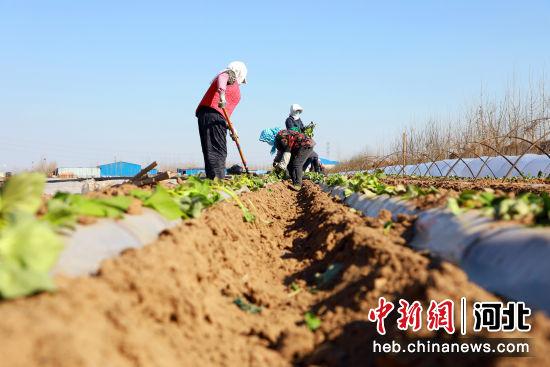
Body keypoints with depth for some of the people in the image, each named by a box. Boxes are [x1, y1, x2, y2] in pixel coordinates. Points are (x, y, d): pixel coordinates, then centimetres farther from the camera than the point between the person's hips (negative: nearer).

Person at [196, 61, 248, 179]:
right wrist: (222, 93, -36)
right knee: (218, 152, -15)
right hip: (214, 115, -9)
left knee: (210, 153, 4)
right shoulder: (230, 76, 10)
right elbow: (221, 79, -17)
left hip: (203, 115, 9)